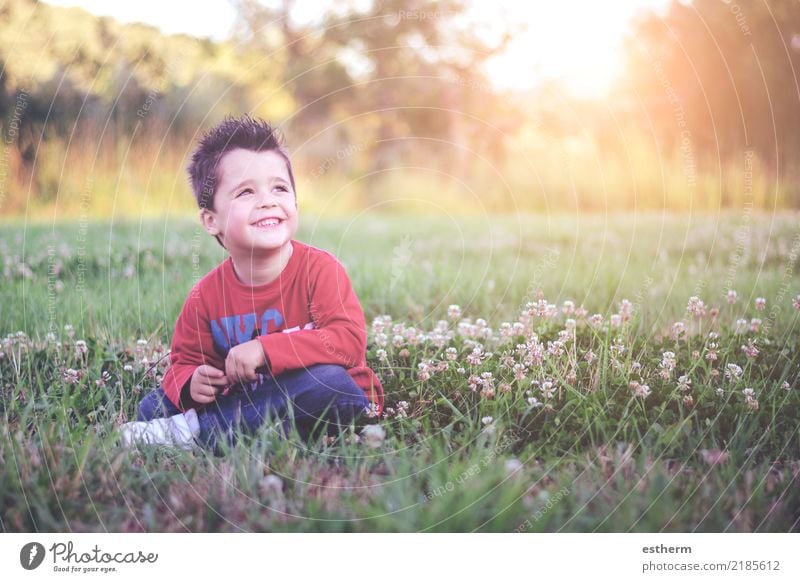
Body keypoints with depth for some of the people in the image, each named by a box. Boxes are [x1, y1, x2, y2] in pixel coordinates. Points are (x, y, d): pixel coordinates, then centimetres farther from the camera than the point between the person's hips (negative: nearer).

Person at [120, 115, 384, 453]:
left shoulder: (319, 269, -14)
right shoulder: (206, 295, -3)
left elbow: (350, 340, -26)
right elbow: (185, 361, 7)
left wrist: (265, 349, -31)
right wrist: (191, 382, -19)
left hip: (340, 401, -3)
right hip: (250, 404, 3)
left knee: (327, 382, -38)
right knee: (154, 406, -4)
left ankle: (196, 430, -23)